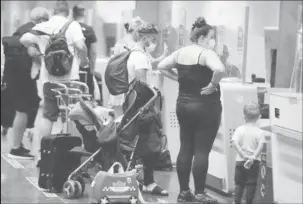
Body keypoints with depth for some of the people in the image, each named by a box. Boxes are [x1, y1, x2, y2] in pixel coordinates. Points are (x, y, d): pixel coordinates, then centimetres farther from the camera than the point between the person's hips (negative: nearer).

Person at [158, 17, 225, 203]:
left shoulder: (181, 52, 7)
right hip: (205, 106, -7)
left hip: (184, 104, 7)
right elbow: (219, 69, -35)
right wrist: (212, 85, -19)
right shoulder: (206, 53, -16)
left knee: (185, 148, 12)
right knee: (202, 151, -2)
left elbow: (162, 66, 18)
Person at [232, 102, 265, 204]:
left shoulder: (239, 130, -3)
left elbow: (236, 143, -14)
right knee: (251, 184, 4)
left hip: (240, 161, 1)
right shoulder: (259, 132, -6)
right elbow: (260, 146, -19)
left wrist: (243, 155, -16)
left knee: (239, 183, 13)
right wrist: (253, 157, -23)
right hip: (254, 162, -1)